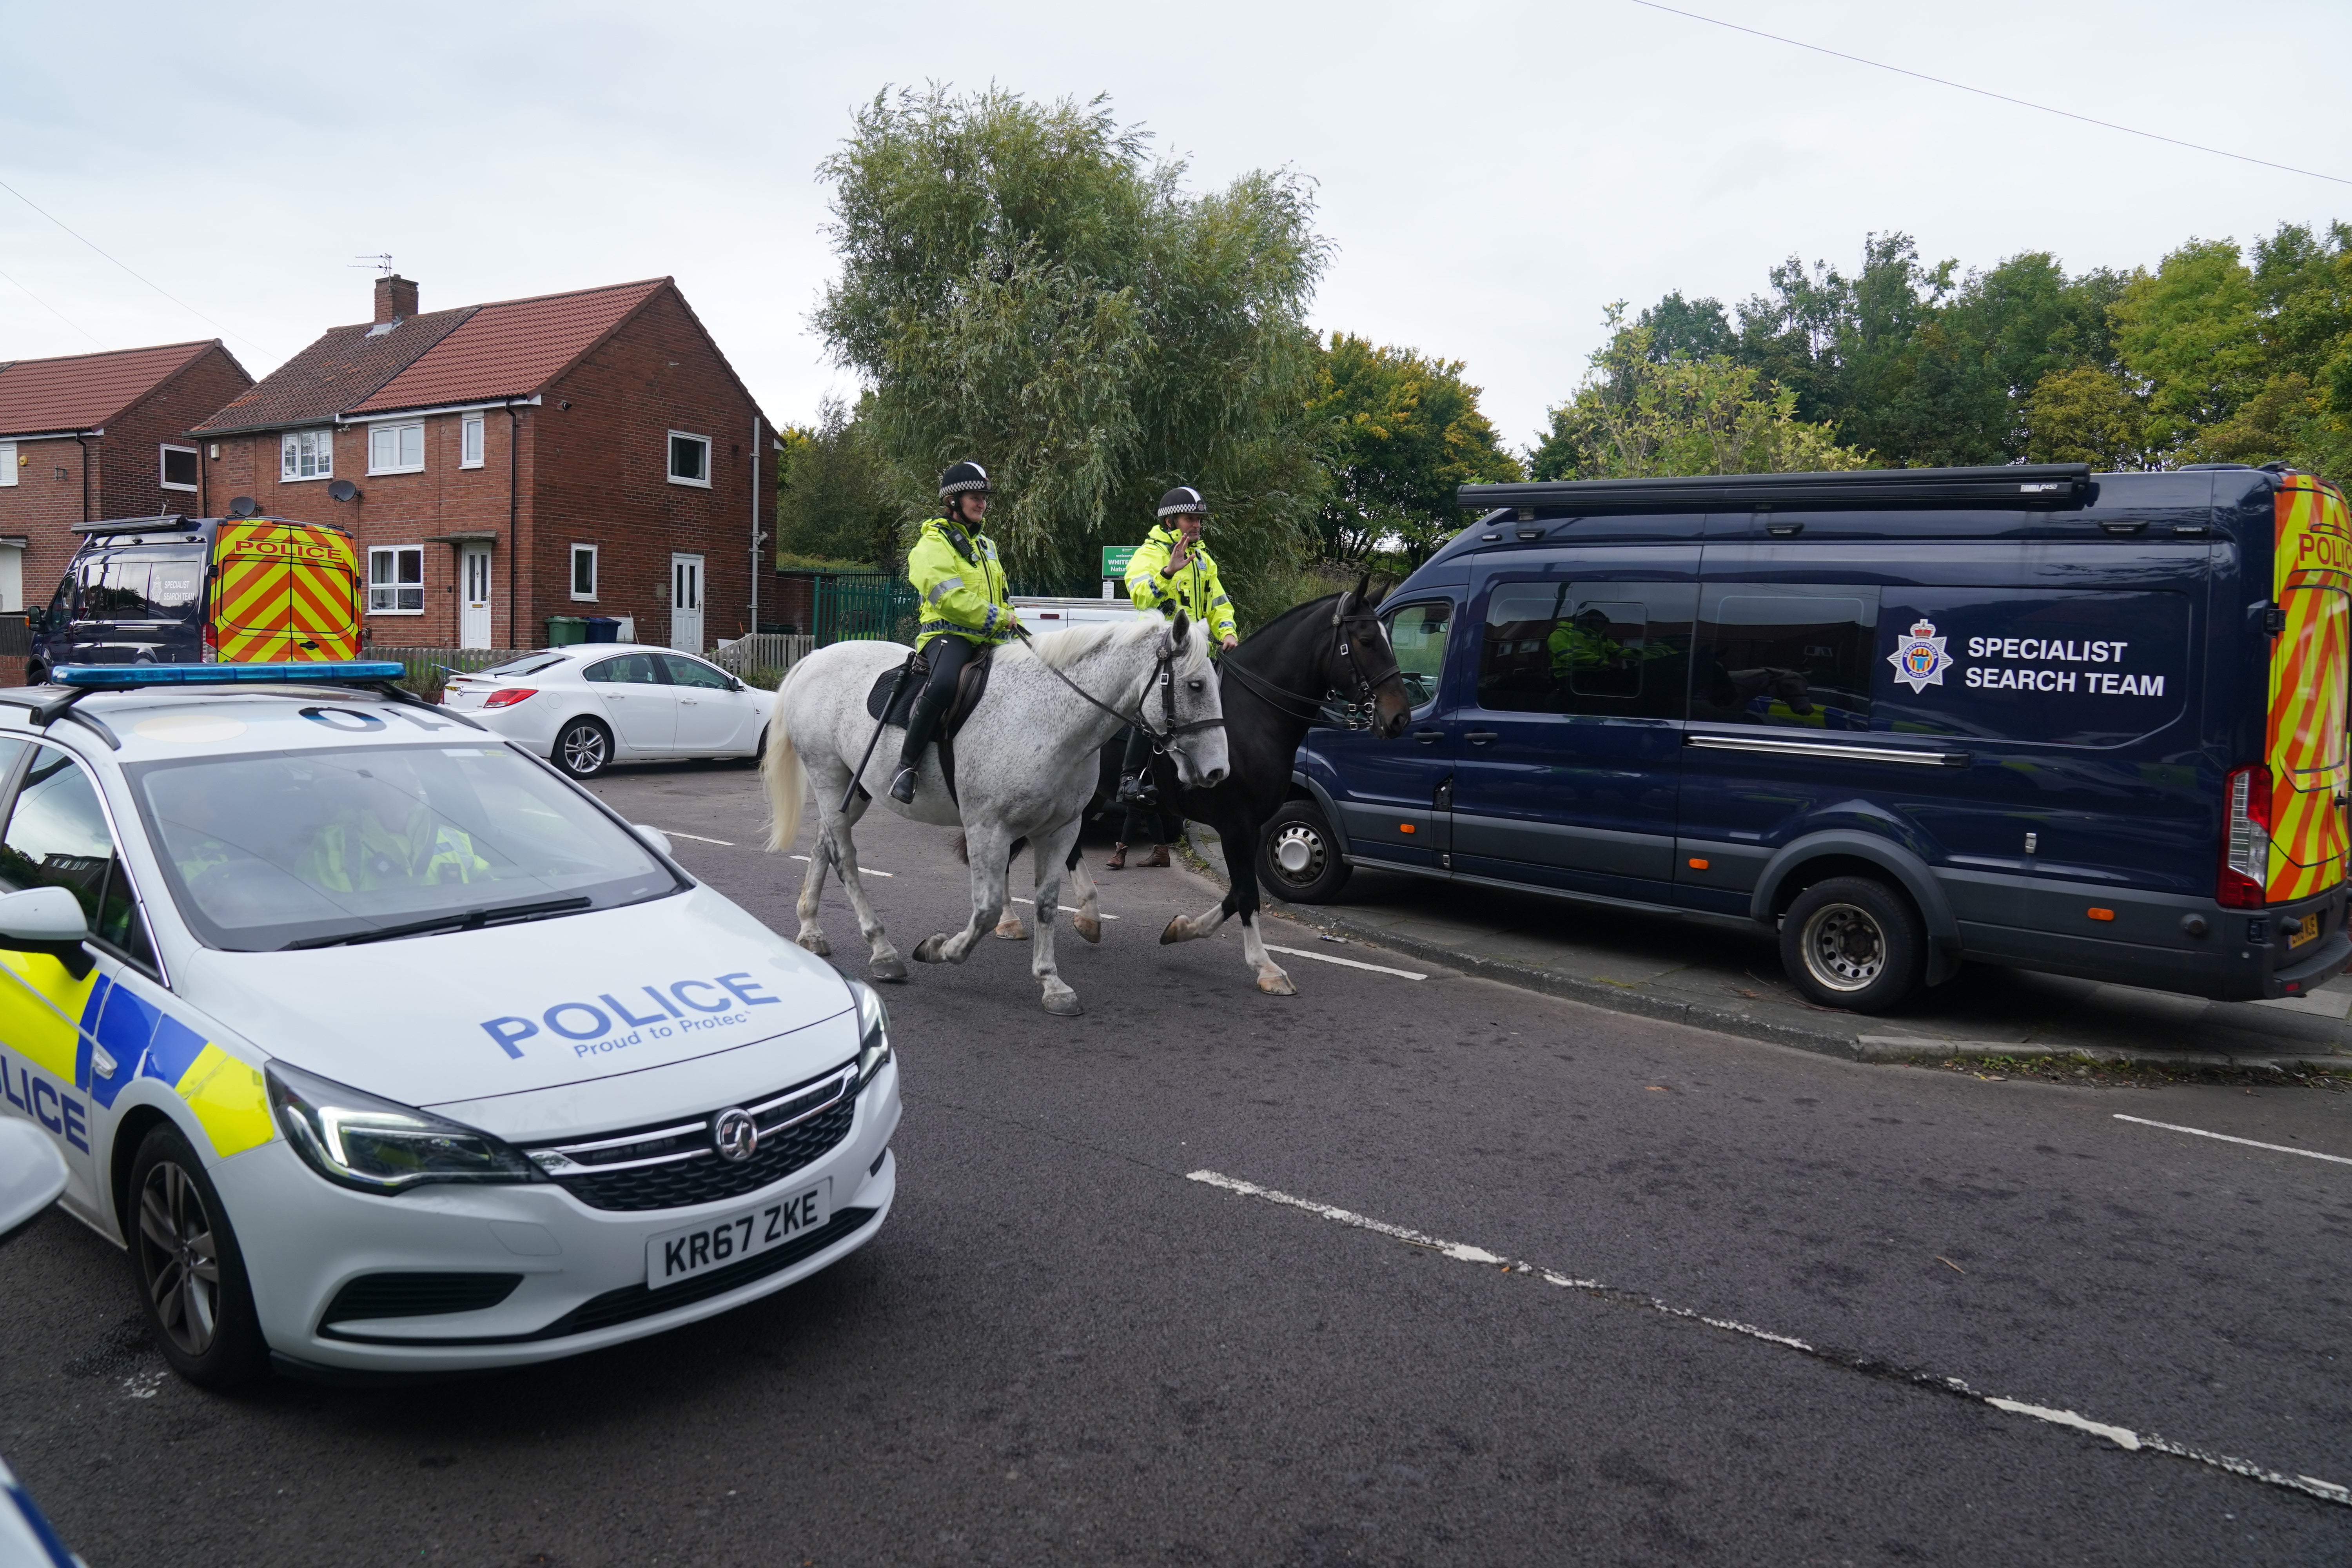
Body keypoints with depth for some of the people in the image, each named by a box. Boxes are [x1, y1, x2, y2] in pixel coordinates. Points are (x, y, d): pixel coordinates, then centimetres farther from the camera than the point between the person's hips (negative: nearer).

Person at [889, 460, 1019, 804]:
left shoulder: (985, 544, 24)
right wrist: (1000, 619, -14)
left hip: (991, 640, 9)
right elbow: (951, 599, -16)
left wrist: (1013, 622, 14)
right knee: (943, 683, -38)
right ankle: (906, 765, -27)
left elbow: (1002, 597, 33)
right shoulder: (934, 543, -3)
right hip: (948, 633, -8)